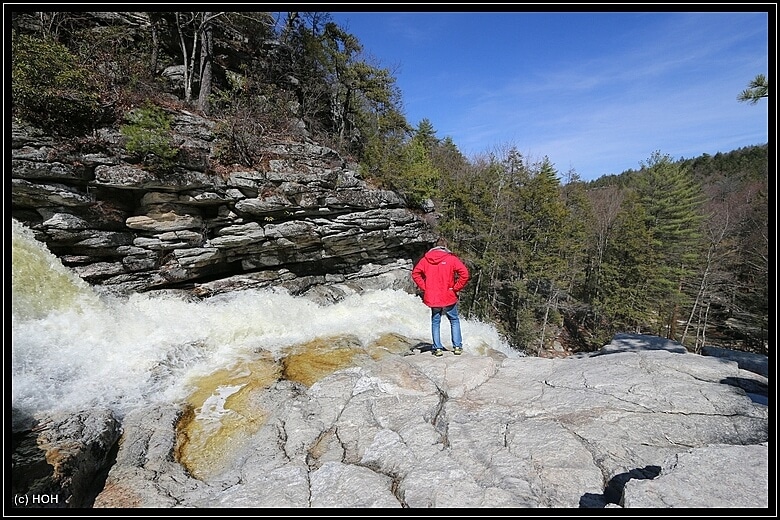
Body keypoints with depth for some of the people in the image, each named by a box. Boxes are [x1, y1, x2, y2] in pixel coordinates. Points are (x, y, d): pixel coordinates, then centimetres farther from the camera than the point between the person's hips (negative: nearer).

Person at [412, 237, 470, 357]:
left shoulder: (426, 259, 2)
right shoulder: (451, 258, -7)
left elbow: (415, 273, 3)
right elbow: (464, 273, -15)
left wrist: (424, 287, 3)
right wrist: (456, 288, -6)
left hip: (432, 297, 2)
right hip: (449, 297, -1)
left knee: (435, 322, 14)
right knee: (454, 321, 16)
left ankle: (437, 348, 12)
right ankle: (457, 346, 15)